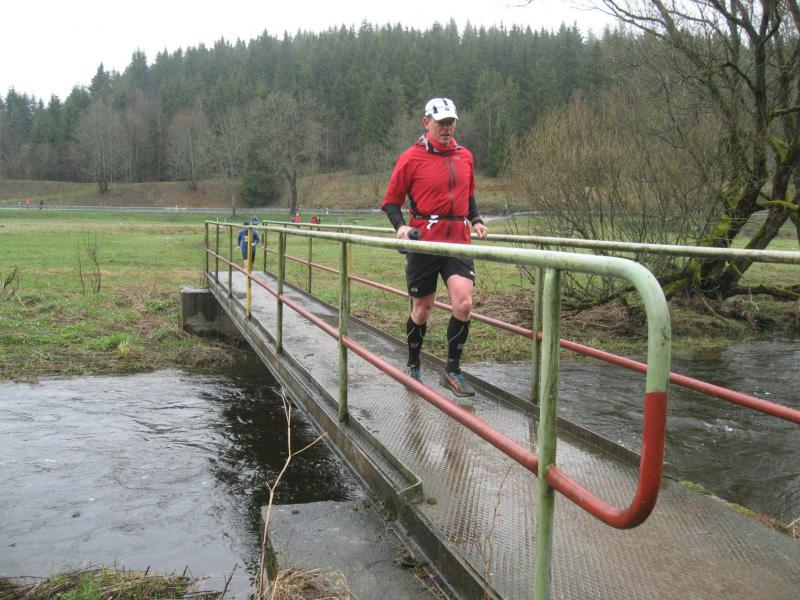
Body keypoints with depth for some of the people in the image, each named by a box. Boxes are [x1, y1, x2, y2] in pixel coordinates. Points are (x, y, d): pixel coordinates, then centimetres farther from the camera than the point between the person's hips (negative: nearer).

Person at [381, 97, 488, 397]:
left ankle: (452, 371, 4)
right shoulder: (411, 158, -3)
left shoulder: (465, 156, 11)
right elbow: (391, 202, 2)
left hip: (459, 242, 3)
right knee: (422, 308, 8)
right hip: (424, 242, -3)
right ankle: (413, 367, 30)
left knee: (463, 304, -12)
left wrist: (476, 220, 8)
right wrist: (400, 226, -16)